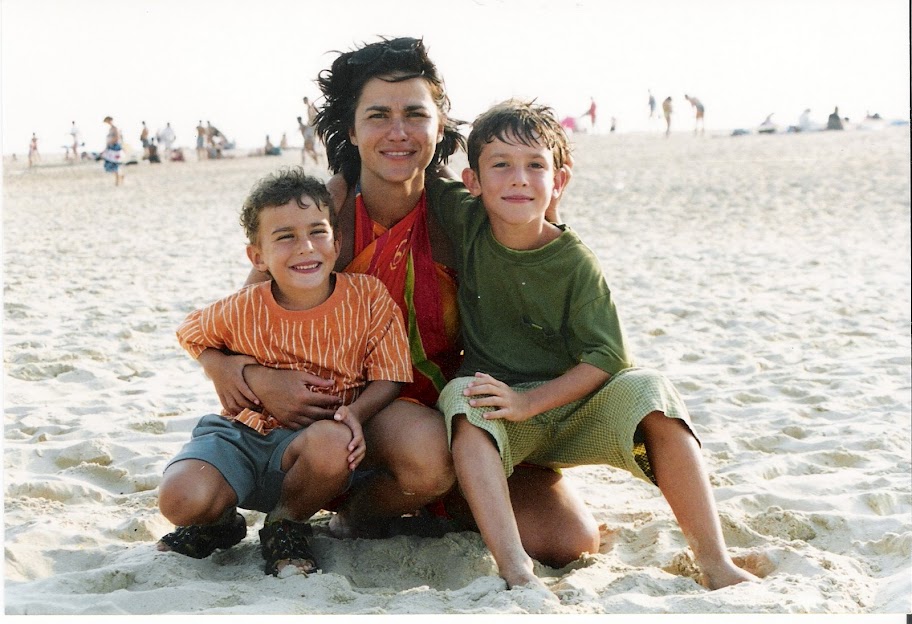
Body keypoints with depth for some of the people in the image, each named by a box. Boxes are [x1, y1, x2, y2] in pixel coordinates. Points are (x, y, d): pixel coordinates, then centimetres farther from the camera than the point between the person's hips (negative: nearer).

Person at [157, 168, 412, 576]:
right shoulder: (242, 312, -6)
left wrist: (355, 412, -26)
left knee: (332, 441, -39)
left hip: (311, 440, -1)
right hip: (243, 432, 1)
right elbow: (191, 333, 16)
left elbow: (387, 378, -6)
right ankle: (220, 523, 14)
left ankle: (286, 526, -5)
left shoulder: (370, 298, -10)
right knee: (181, 499, -28)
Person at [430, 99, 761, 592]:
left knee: (649, 391, -27)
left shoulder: (575, 264, -12)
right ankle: (515, 570, -46)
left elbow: (606, 357, -17)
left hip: (570, 404, -1)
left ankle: (716, 565, -26)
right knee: (462, 399, -33)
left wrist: (528, 401, -25)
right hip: (500, 424, 1)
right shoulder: (466, 222, -5)